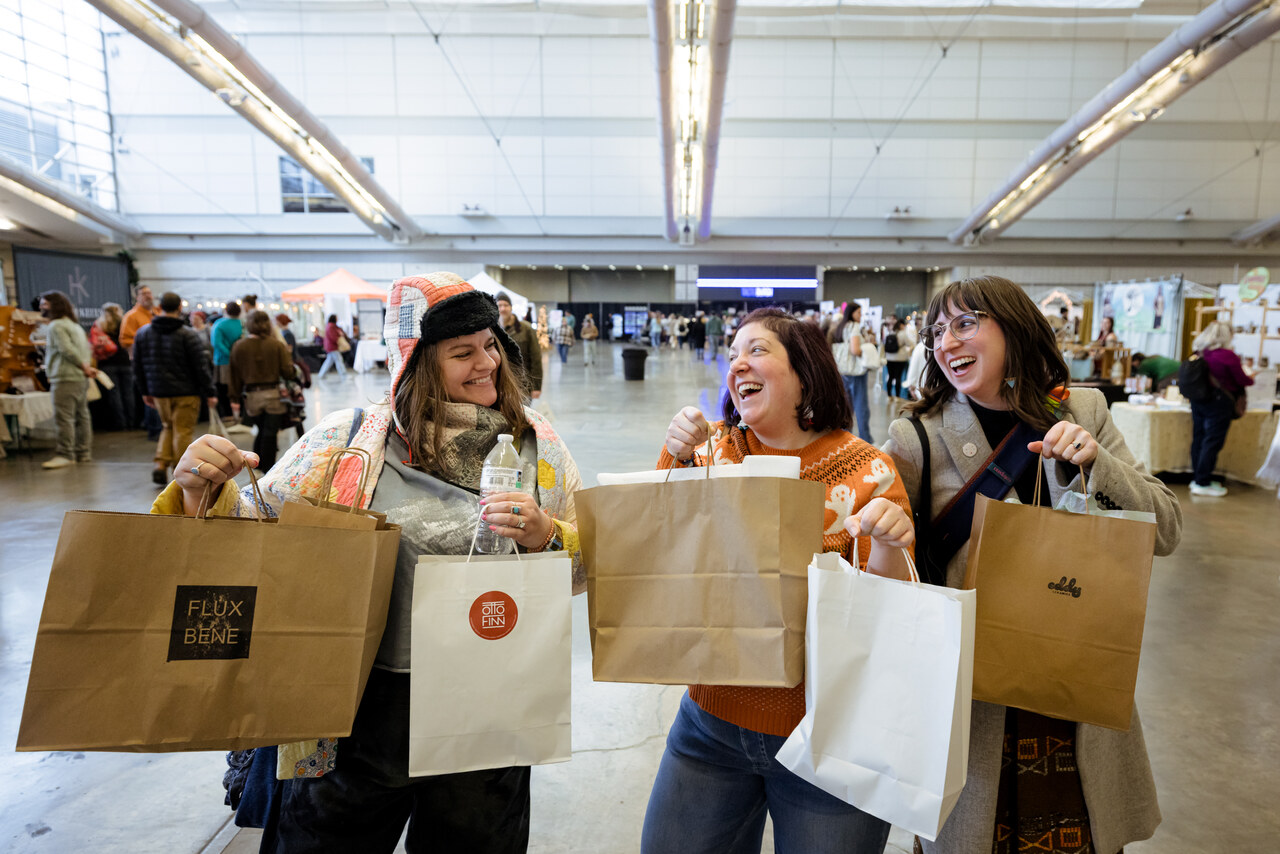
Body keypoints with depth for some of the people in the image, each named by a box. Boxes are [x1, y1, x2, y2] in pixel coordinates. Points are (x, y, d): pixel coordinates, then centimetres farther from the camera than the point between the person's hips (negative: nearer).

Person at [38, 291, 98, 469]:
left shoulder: (57, 326, -9)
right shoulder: (74, 325, 21)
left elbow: (67, 350, -18)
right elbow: (87, 349, 16)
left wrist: (85, 366, -12)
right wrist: (86, 366, 2)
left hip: (65, 378, -10)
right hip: (80, 379, 10)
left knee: (63, 417, -9)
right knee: (81, 416, 11)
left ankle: (65, 454, -10)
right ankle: (84, 453, 16)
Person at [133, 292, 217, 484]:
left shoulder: (143, 333, 7)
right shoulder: (188, 335, -11)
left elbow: (137, 366, 11)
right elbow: (200, 366, -11)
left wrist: (144, 392, 19)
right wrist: (210, 393, -6)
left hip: (158, 391, 5)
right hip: (185, 392, -5)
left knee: (168, 427, 21)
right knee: (183, 431, 1)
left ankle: (161, 463, 6)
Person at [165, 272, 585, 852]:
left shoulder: (536, 446, -4)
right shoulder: (344, 442, -6)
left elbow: (590, 564, 0)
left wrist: (546, 538, -20)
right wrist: (203, 490, -18)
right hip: (356, 712, 0)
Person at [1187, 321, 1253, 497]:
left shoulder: (1199, 354, 3)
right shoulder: (1228, 355, -14)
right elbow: (1242, 380, -4)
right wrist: (1252, 379, 16)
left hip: (1198, 402, 7)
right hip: (1219, 402, -6)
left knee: (1198, 440, 11)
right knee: (1213, 442, -3)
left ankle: (1198, 478, 19)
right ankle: (1202, 484, -3)